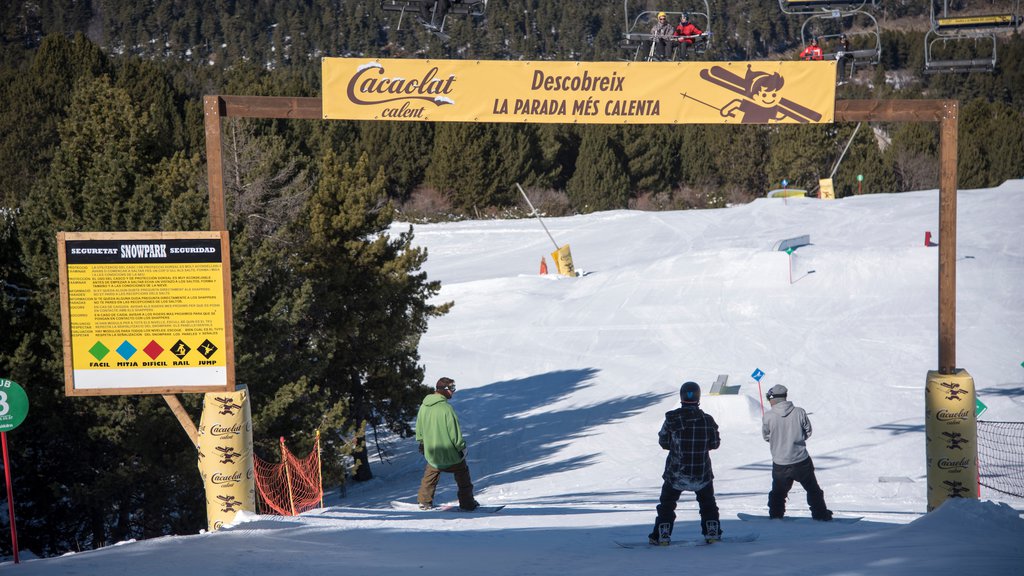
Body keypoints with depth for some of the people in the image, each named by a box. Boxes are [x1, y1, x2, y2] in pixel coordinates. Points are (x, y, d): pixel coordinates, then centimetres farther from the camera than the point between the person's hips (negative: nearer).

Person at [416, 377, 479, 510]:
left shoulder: (423, 406, -2)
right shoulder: (446, 408, -23)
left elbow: (419, 428, 11)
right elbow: (454, 431, -19)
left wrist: (421, 442, 26)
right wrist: (461, 447, -7)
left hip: (432, 453, 5)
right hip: (450, 452, -5)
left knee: (430, 474, 24)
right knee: (462, 474, 11)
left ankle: (424, 501, 25)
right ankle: (467, 503, 14)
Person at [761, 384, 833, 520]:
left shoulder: (768, 417, -14)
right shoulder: (799, 412, -11)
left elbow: (766, 436, 2)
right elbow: (808, 432, 3)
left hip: (780, 464, -1)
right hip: (802, 461, 1)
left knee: (778, 491, 22)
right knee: (813, 489, 18)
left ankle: (775, 514, 28)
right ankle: (820, 514, 22)